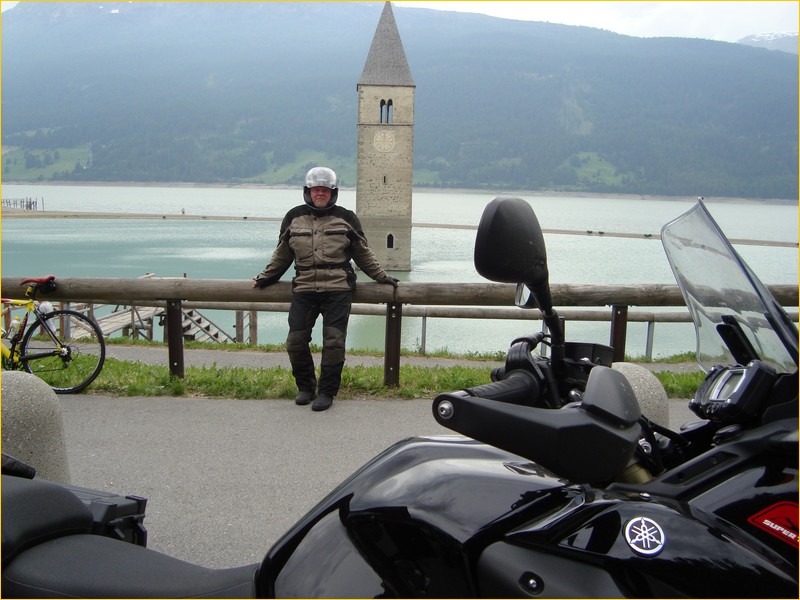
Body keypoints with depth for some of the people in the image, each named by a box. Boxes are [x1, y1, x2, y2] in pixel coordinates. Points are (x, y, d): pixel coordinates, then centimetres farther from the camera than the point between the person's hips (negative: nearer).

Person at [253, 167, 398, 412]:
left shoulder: (346, 218, 7)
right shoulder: (294, 217, 11)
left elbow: (363, 253, 16)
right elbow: (282, 255, 20)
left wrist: (381, 276, 17)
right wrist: (264, 278, 20)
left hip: (338, 291, -2)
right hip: (304, 290, 2)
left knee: (333, 342, -5)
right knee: (296, 340, 1)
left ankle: (327, 392, 9)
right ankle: (305, 387, 22)